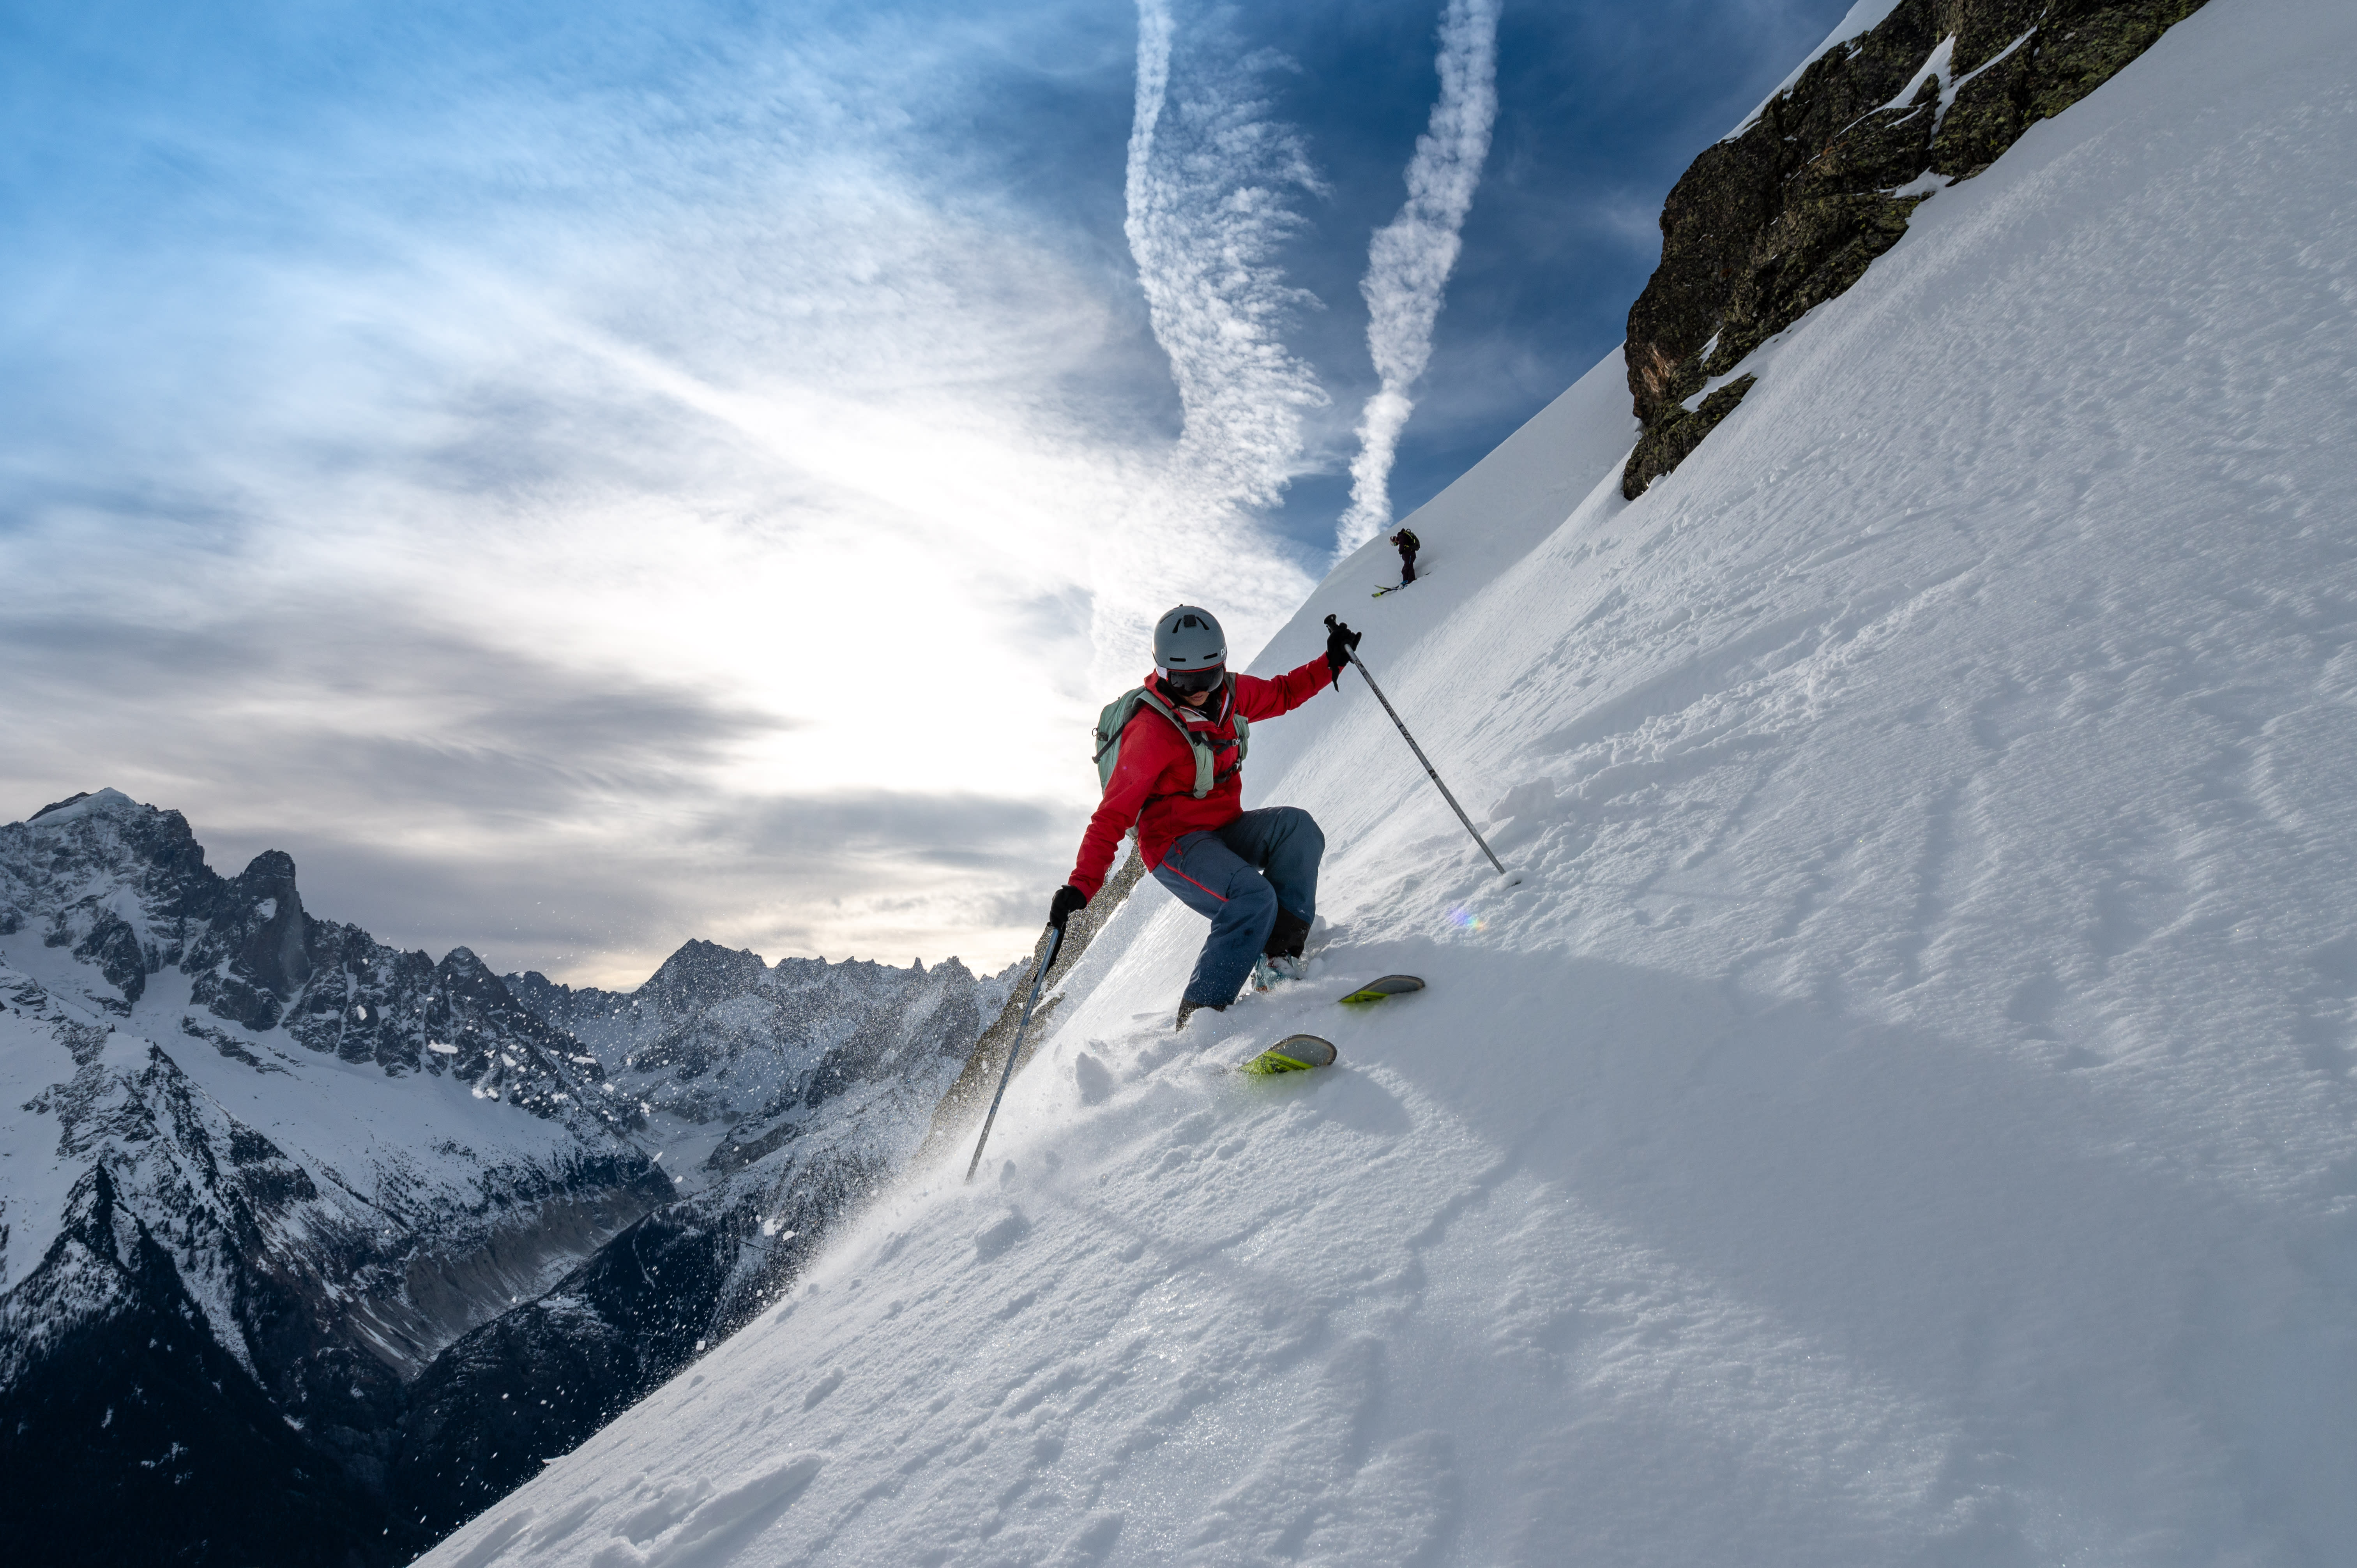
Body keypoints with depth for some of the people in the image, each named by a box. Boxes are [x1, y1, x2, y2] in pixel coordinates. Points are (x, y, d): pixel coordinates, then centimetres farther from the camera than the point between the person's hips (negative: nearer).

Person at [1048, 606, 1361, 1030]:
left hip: (1224, 832, 7)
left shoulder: (1230, 694, 1)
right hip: (1175, 846, -7)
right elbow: (1114, 813, -21)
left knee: (1297, 826, -21)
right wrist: (1082, 884, -30)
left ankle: (1279, 952, -19)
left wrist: (1331, 662, 7)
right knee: (1254, 898, -31)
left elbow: (1283, 693, 22)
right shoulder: (1151, 732, -20)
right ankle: (1201, 1010, -20)